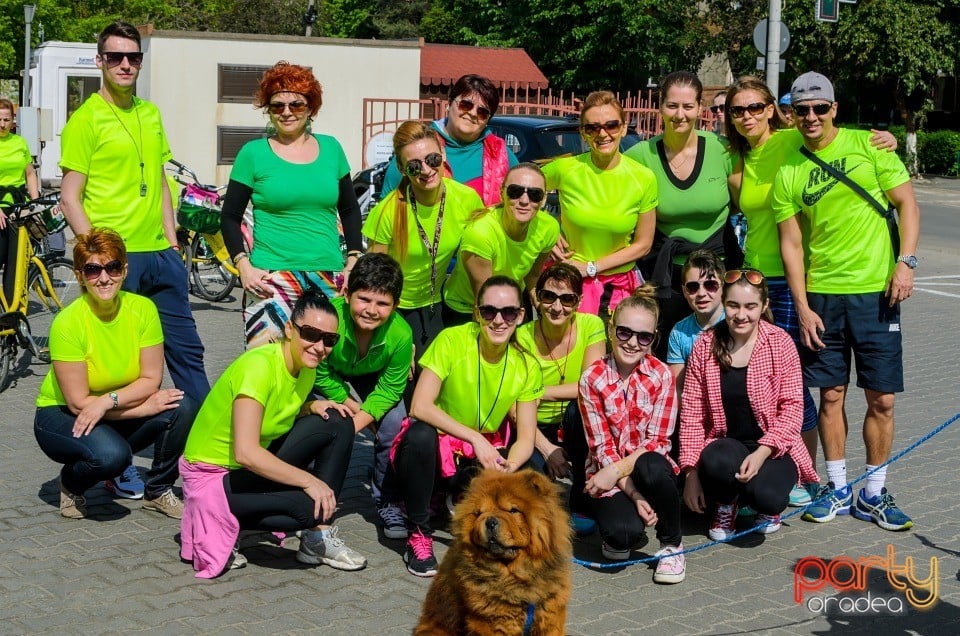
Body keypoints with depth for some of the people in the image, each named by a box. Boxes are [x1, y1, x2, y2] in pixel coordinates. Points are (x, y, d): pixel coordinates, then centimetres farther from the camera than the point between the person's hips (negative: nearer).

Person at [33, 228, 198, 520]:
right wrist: (144, 407, -24)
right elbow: (78, 402, -21)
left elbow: (151, 380, -10)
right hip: (60, 414, -4)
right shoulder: (68, 323, -23)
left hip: (117, 416, 4)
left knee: (182, 407, -22)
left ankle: (158, 492, 0)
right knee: (110, 454, -35)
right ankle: (71, 483, 2)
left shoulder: (143, 308, -12)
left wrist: (109, 401, -27)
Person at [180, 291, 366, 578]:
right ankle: (221, 525, -5)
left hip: (256, 466, 9)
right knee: (311, 506, -28)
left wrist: (311, 406, -4)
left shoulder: (306, 368, -1)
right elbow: (246, 452, -34)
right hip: (214, 476, -9)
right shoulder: (259, 365, -27)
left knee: (338, 424, -4)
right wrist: (309, 481, -28)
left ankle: (318, 538, -1)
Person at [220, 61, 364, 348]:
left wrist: (353, 260, 9)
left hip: (330, 279, 3)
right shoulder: (253, 153, 3)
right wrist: (243, 266, -7)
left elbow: (350, 210, 19)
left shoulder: (331, 148, 11)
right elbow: (230, 217, 5)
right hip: (271, 278, -3)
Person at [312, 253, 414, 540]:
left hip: (373, 381, 1)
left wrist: (356, 423, -30)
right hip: (329, 381, -1)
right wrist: (355, 408, -21)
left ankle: (388, 503, 3)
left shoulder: (400, 334, -32)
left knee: (394, 424, -18)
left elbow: (389, 389, -19)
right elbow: (320, 376, -22)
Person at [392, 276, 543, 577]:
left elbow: (525, 437, -8)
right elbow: (420, 407, -25)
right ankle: (419, 532, -16)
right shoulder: (452, 341, -18)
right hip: (438, 445, -4)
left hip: (486, 454, 4)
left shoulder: (526, 365, -7)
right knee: (420, 436, -38)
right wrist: (475, 438, -33)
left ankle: (463, 499, 12)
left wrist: (507, 468, -30)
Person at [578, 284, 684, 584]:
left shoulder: (662, 375, -6)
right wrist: (634, 495, -19)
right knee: (625, 531, -31)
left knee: (653, 468, -37)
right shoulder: (592, 379, -8)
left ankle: (672, 545, -10)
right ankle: (616, 535, 10)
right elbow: (601, 446, -9)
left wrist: (616, 471, -20)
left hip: (648, 464, 1)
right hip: (608, 474, -1)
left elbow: (657, 441, -7)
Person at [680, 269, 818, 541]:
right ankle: (725, 505, 2)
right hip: (726, 444, 1)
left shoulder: (780, 343, -6)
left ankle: (766, 506, 10)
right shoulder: (705, 346, -2)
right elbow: (691, 411, -2)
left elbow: (792, 406, -9)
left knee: (767, 496, -32)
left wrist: (761, 453, -23)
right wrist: (692, 472, -8)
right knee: (717, 462, -35)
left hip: (772, 448, -1)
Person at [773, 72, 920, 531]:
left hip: (875, 291, -1)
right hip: (820, 295, 1)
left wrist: (905, 261, -10)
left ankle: (873, 493, 15)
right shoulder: (788, 173, 4)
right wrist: (802, 307, -2)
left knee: (881, 397, 2)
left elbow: (906, 202, 2)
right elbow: (791, 244, 4)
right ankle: (837, 489, 20)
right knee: (831, 394, 7)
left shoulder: (867, 145, 0)